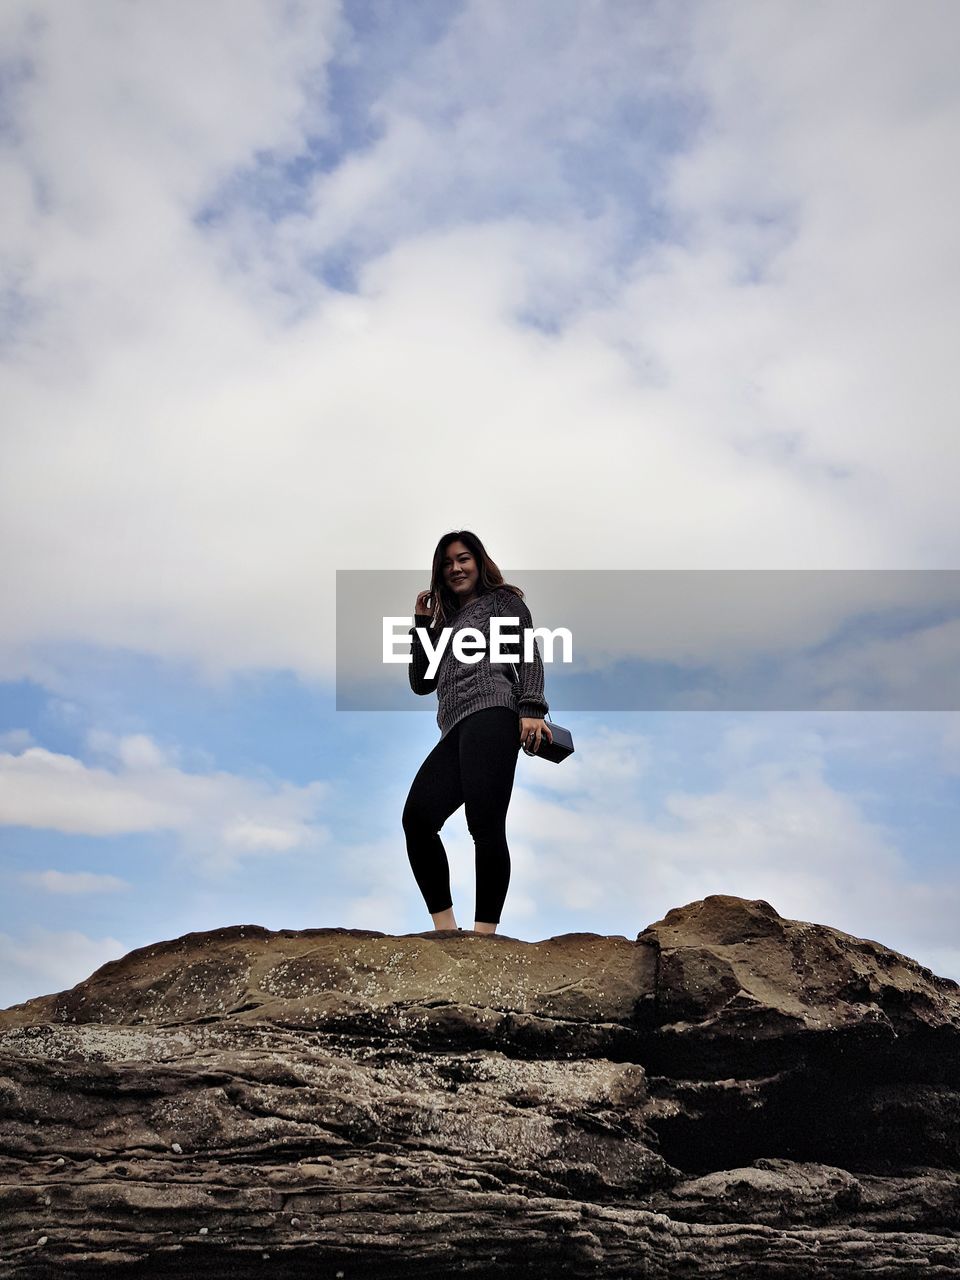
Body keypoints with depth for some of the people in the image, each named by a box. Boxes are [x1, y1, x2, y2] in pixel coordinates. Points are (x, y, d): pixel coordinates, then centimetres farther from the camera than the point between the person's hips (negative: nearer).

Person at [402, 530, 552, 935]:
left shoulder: (503, 601, 19)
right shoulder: (446, 620, 34)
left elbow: (529, 658, 5)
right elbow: (421, 683, 27)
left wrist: (531, 709, -13)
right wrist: (422, 622, 22)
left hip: (491, 714, -6)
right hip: (455, 730, 6)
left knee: (486, 825, -20)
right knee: (417, 817, -17)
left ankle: (484, 936, -22)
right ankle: (445, 930, -14)